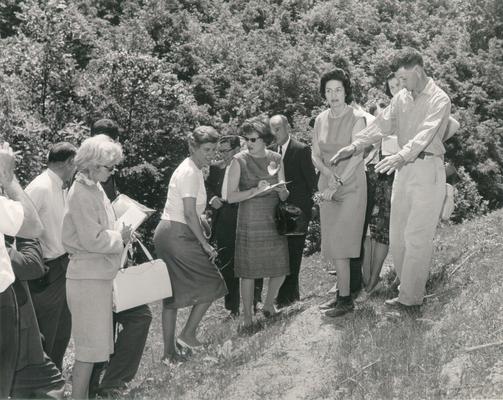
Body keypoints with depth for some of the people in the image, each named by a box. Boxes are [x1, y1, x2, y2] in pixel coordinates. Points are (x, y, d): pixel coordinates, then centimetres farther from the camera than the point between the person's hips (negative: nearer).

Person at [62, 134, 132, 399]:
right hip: (88, 277, -10)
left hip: (99, 275, 10)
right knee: (91, 346, -4)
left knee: (95, 344, 15)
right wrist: (120, 237, -10)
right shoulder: (81, 194, -19)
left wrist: (119, 234, 4)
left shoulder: (95, 189, 10)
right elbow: (92, 239, -22)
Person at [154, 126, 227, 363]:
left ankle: (169, 352, 16)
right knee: (211, 284, 3)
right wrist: (205, 244, -14)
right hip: (178, 235, -10)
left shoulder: (189, 169, 16)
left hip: (165, 234, 10)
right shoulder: (191, 173, -14)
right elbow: (190, 214, -18)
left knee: (172, 294, 11)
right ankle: (187, 334, 8)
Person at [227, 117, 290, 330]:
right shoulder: (239, 161, -5)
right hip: (250, 222, -4)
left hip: (274, 220, 4)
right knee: (248, 272, -1)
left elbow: (284, 197, 10)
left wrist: (282, 190, -13)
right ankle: (247, 317, 12)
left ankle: (269, 305, 32)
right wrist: (255, 191, -20)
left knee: (280, 269, 7)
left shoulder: (275, 159, 6)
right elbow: (231, 196, -9)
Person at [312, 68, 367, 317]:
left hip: (351, 185, -5)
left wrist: (337, 184, -20)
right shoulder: (321, 120, 7)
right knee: (332, 242, 6)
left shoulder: (356, 118, -9)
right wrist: (327, 173, -13)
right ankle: (343, 288, 17)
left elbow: (356, 156, -16)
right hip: (328, 185, 5)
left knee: (339, 243, -10)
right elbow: (316, 156, 7)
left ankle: (345, 299, -4)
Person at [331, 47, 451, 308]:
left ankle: (410, 297, 1)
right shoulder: (402, 98, 12)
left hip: (427, 169, -7)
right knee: (397, 235, 8)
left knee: (416, 237, -6)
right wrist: (354, 146, -8)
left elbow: (426, 133, -25)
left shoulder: (439, 99, -10)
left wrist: (401, 156, -41)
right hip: (404, 168, 7)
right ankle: (409, 288, 19)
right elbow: (382, 125, 6)